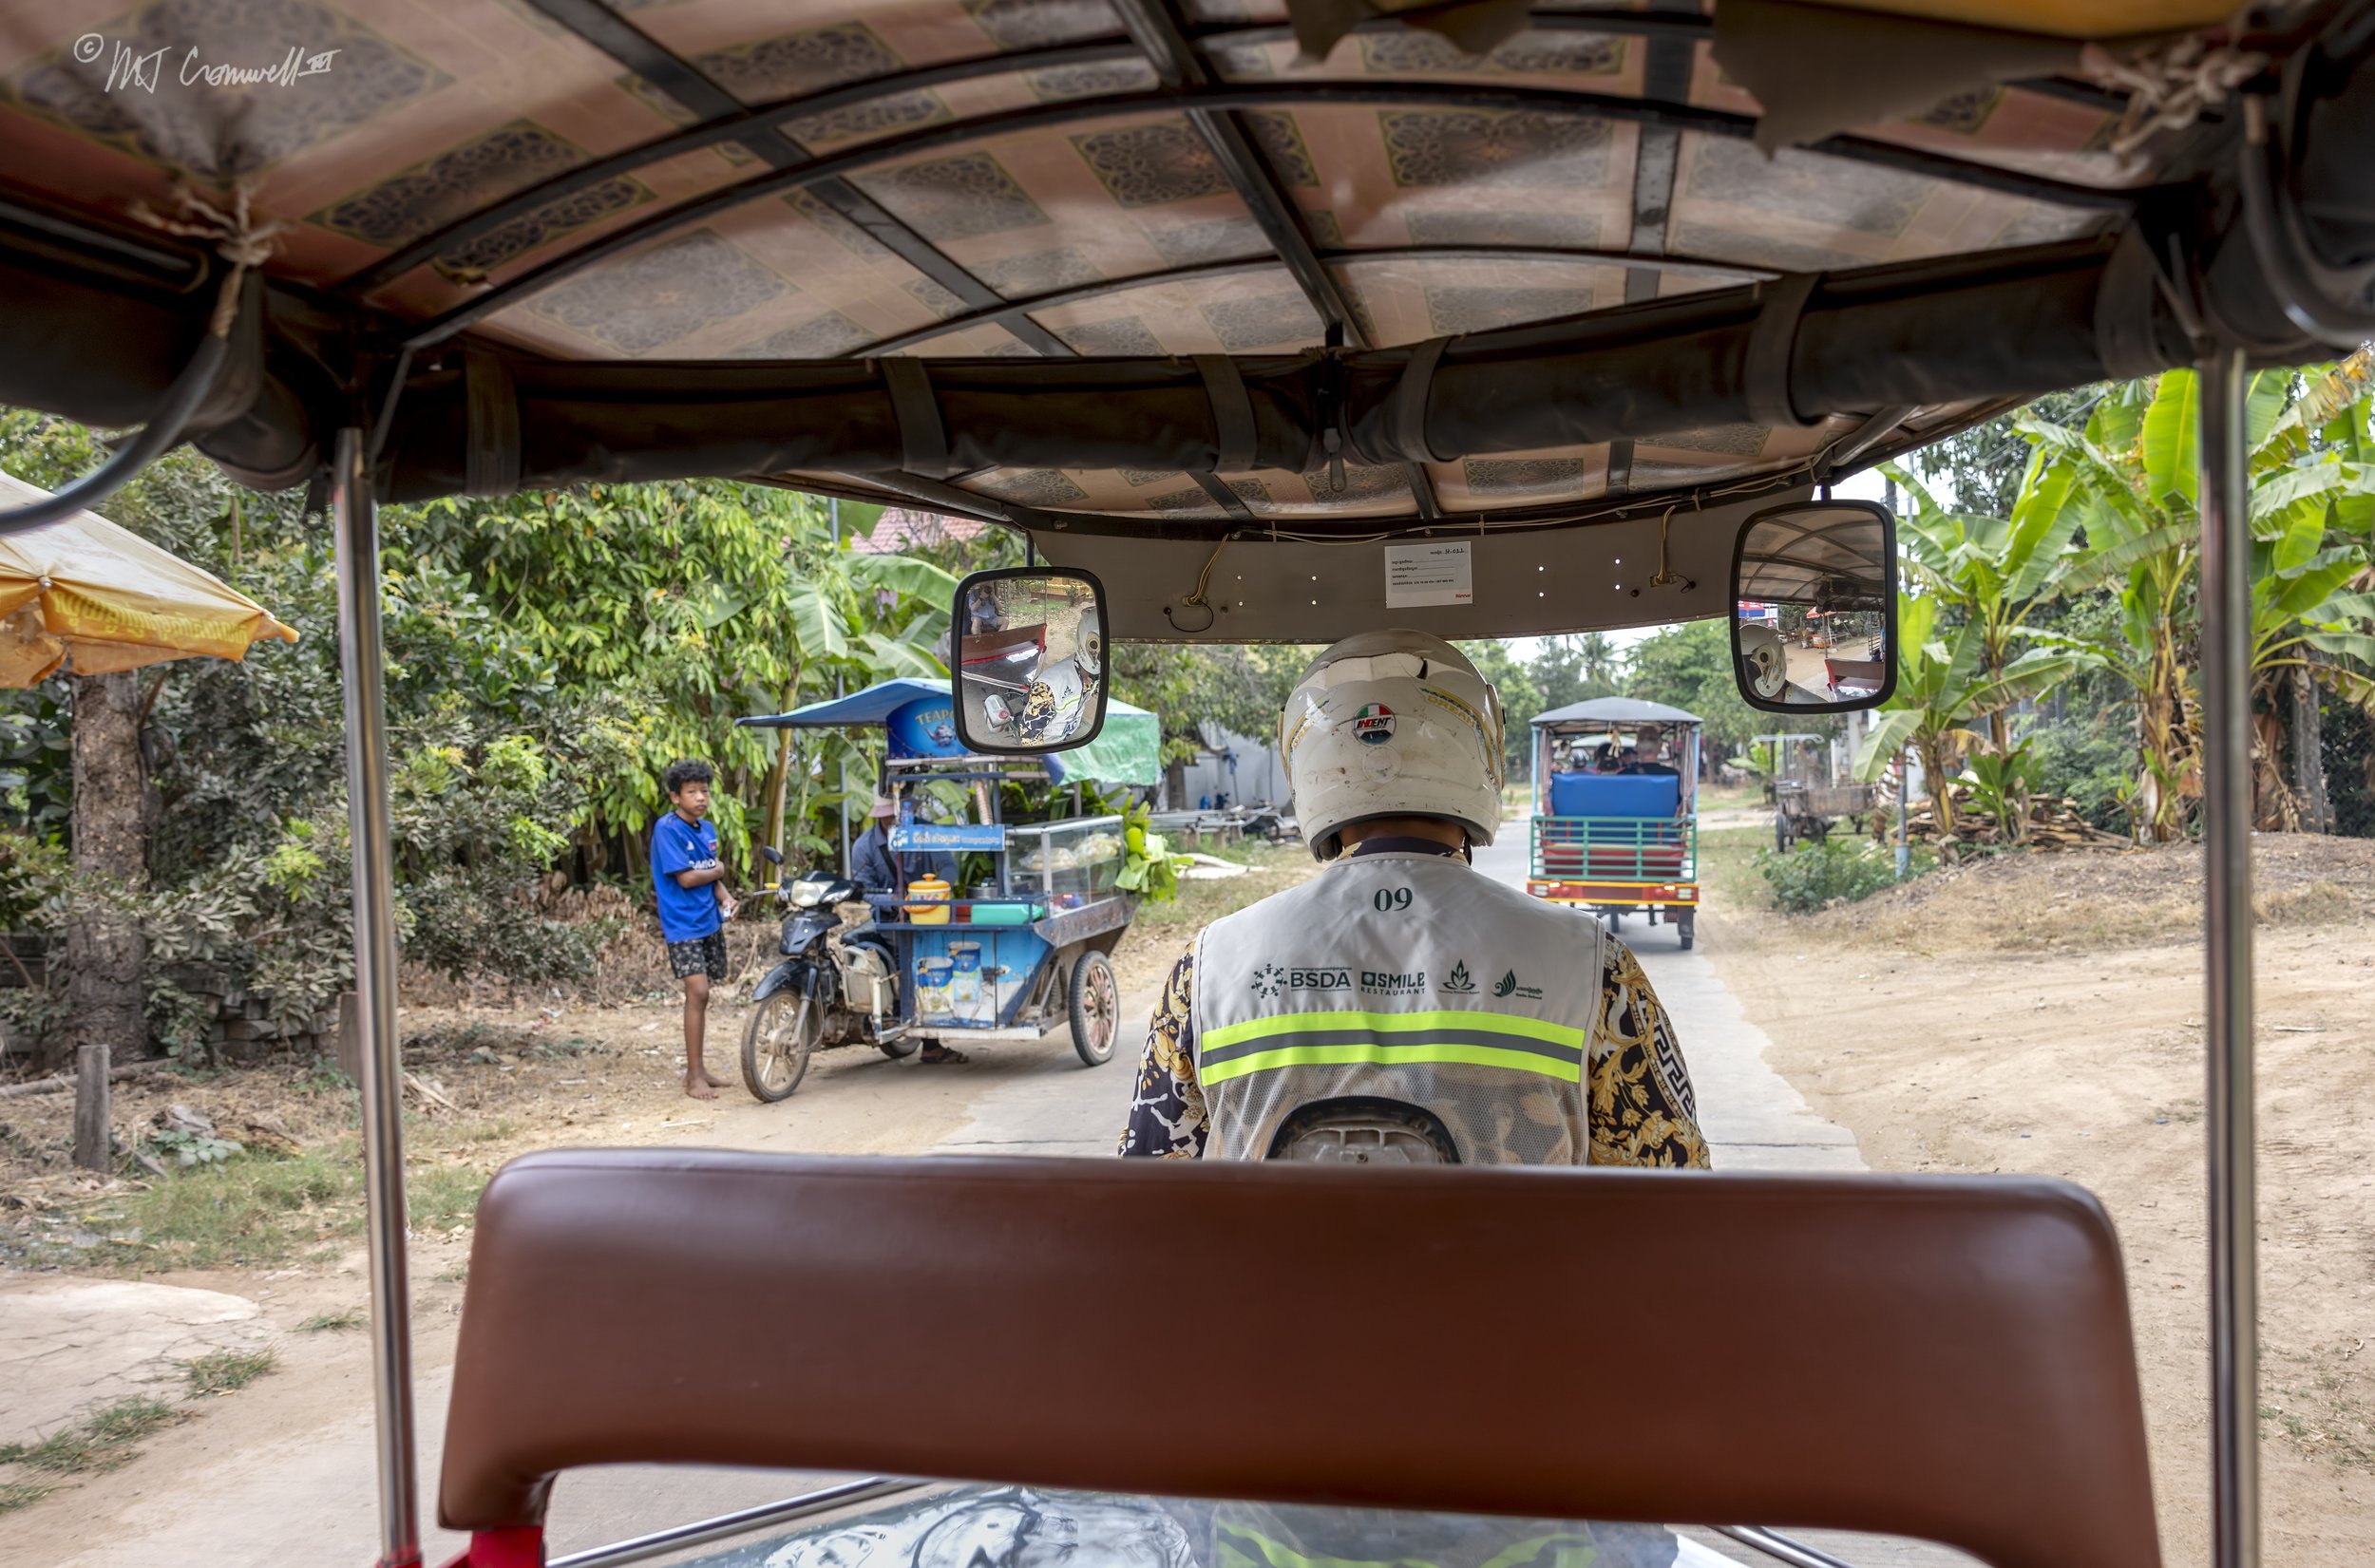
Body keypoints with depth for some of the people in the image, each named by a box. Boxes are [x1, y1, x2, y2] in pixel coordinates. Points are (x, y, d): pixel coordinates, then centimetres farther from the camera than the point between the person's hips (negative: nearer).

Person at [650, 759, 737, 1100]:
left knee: (701, 995, 11)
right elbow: (686, 878, -17)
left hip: (710, 921, 7)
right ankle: (694, 1076, -10)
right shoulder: (667, 828, -13)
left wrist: (724, 896, -4)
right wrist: (718, 870, -1)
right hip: (682, 924, -7)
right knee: (698, 992, -15)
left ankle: (697, 1068, 20)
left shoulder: (707, 829, 10)